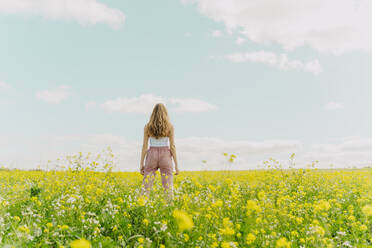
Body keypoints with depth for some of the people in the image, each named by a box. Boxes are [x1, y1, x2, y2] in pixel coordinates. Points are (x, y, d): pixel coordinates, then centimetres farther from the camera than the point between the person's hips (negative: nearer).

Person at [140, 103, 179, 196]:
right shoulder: (170, 126, -1)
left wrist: (141, 164, 5)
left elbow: (144, 146, 0)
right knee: (168, 188, 2)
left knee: (146, 188, 2)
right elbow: (172, 146, -3)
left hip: (152, 155, 1)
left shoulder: (148, 126, 2)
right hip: (165, 156, -1)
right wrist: (176, 164, 2)